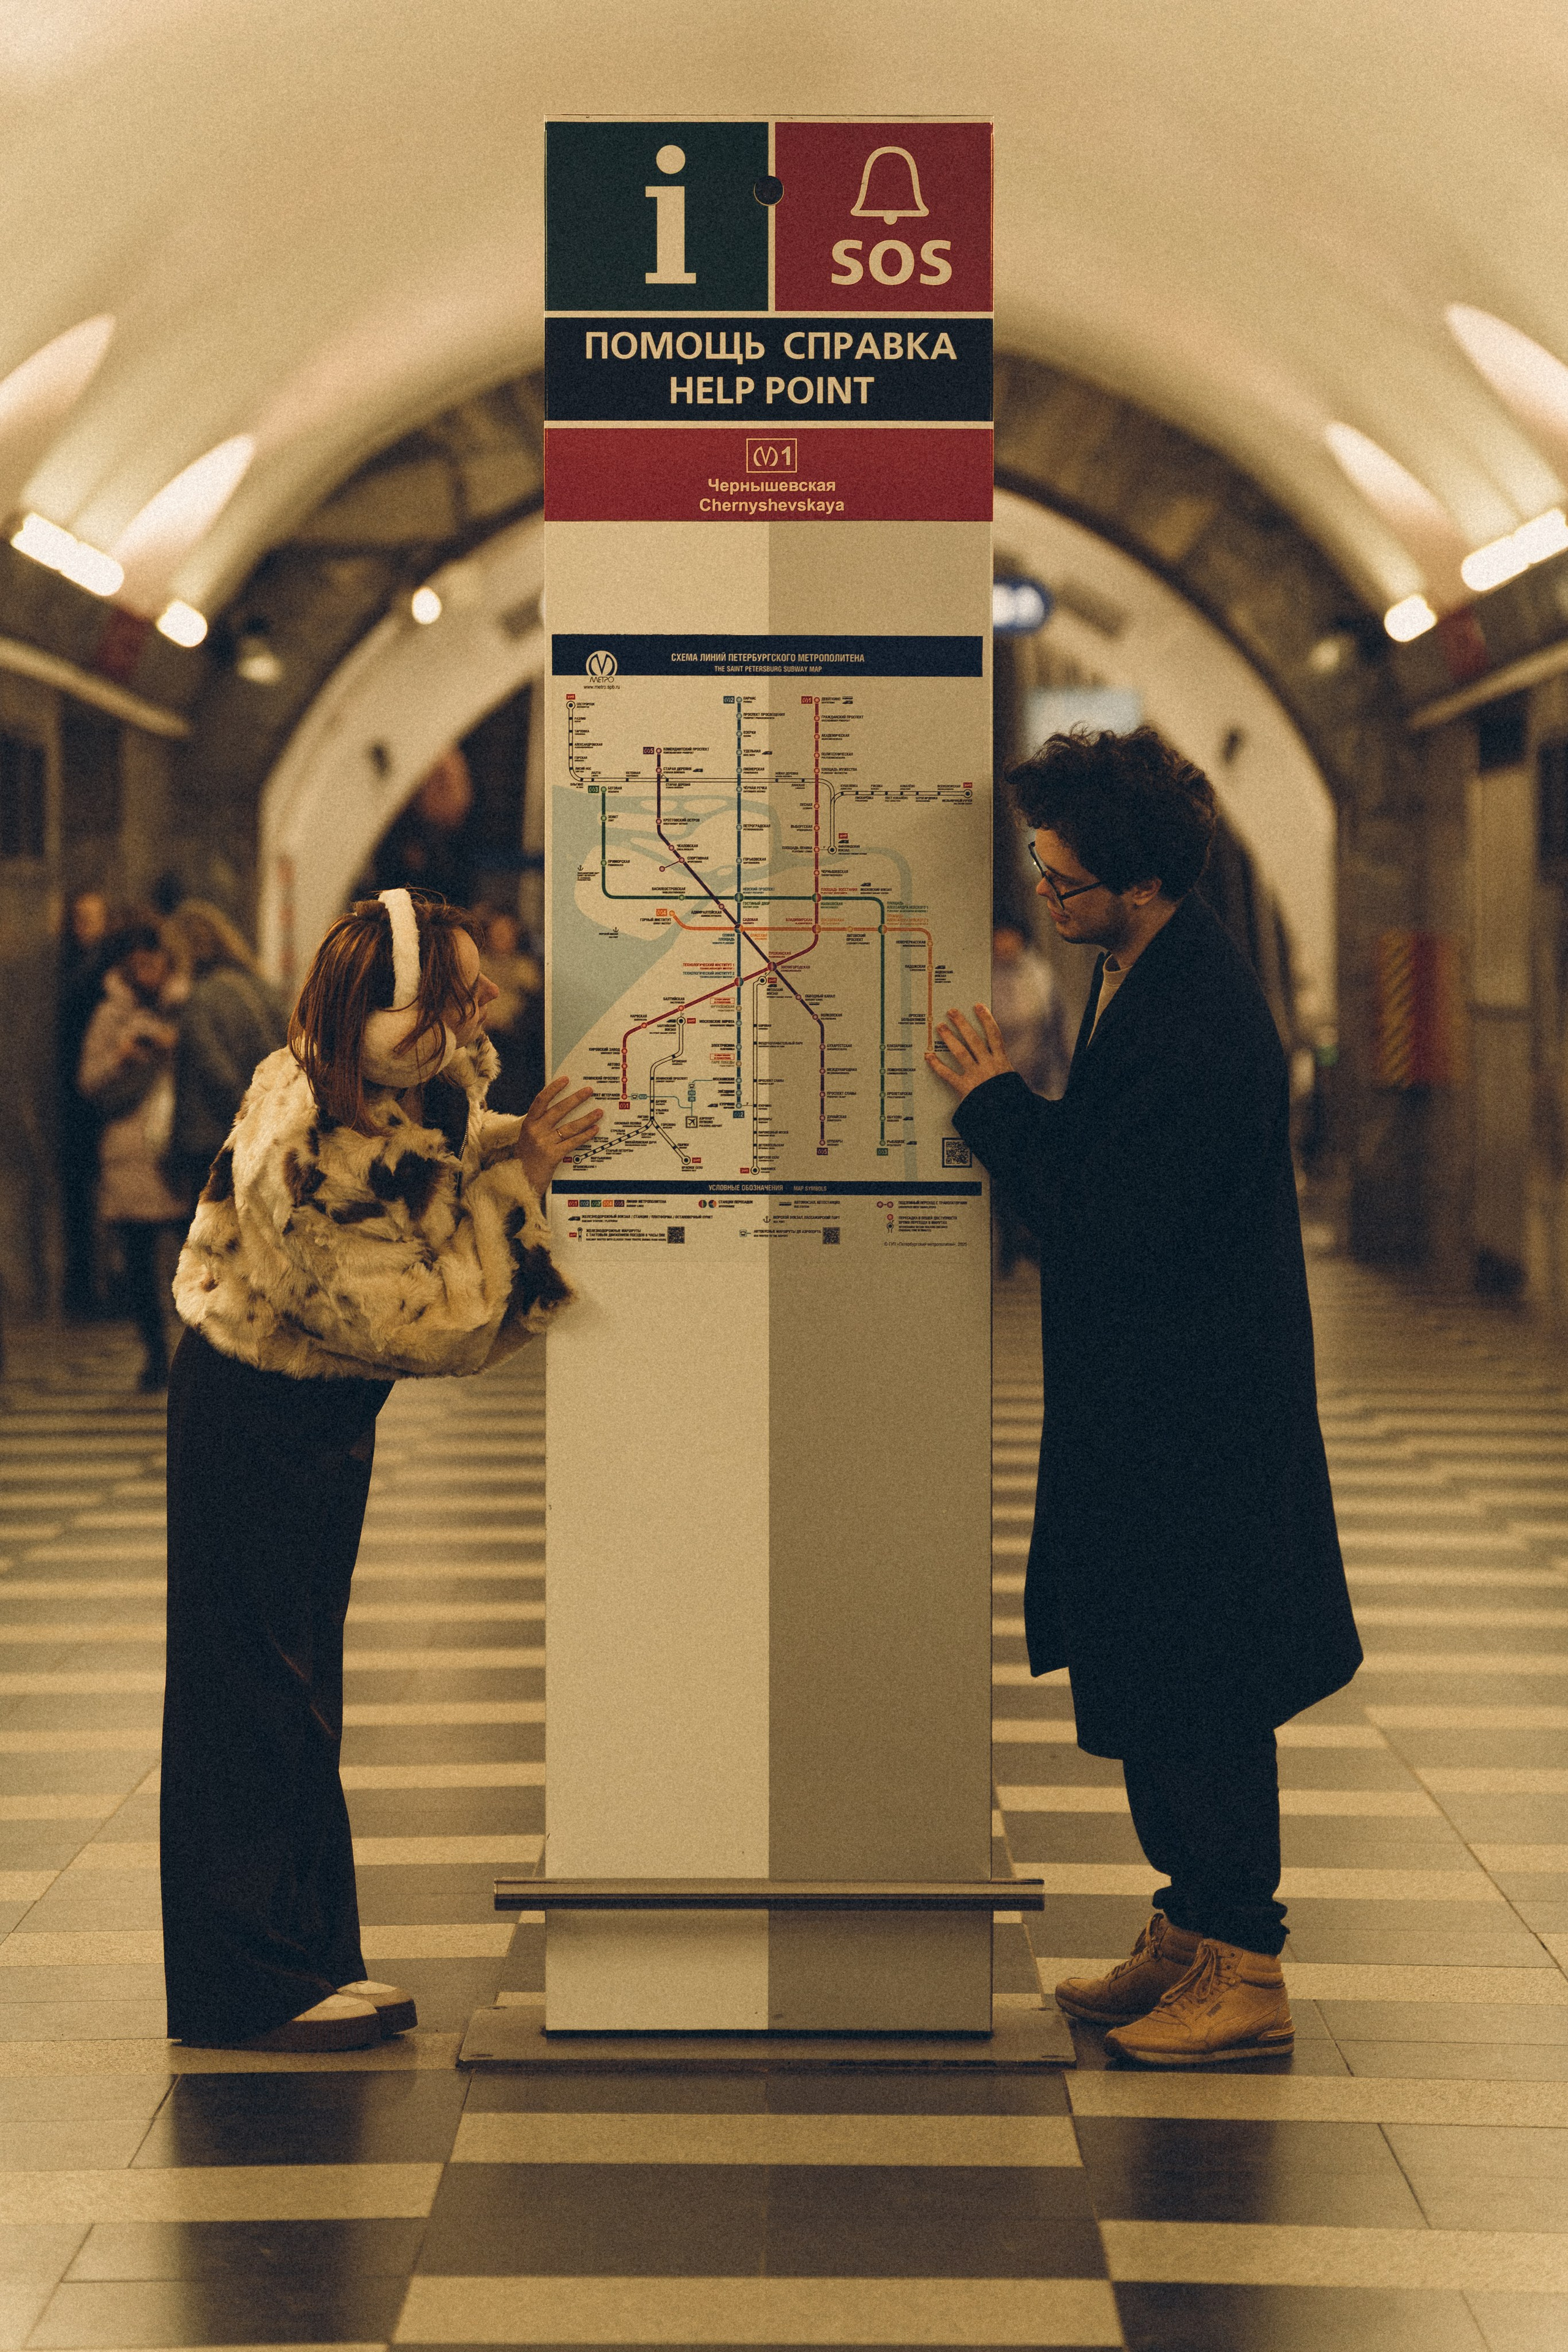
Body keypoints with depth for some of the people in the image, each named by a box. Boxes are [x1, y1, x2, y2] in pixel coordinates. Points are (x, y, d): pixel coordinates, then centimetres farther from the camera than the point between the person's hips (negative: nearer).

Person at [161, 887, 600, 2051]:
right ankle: (254, 1986, 8)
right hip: (255, 1419, -9)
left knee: (300, 1687, 15)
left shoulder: (409, 1090, -7)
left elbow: (431, 1161, 14)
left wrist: (509, 1144, -6)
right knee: (259, 1695, -1)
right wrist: (517, 1176, -25)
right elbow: (431, 1321, -28)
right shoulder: (316, 1160, -32)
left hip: (321, 1414, 9)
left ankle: (309, 1958, 25)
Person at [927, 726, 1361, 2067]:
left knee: (1195, 1689, -2)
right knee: (1141, 1675, 16)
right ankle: (1191, 1931, 28)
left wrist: (998, 1101, -16)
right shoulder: (1137, 977, 8)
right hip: (1138, 1399, 10)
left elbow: (1113, 1226, -24)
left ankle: (1242, 1972, 8)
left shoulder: (1203, 1021, -24)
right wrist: (1012, 1115, 4)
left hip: (1198, 1414, -10)